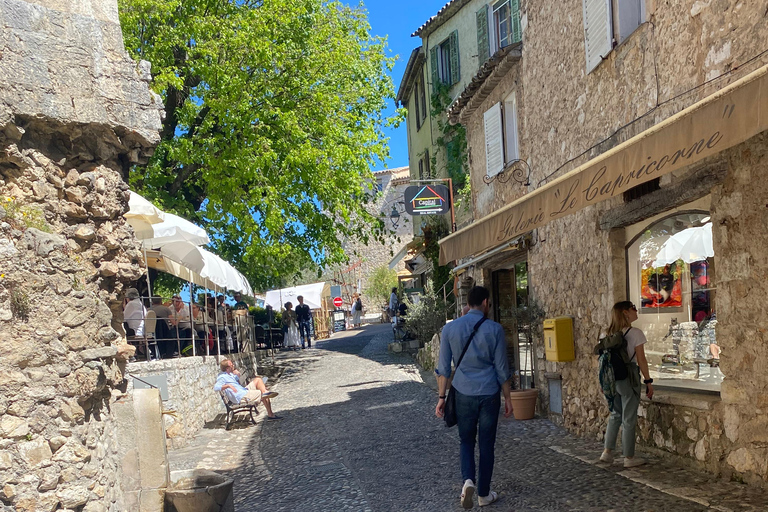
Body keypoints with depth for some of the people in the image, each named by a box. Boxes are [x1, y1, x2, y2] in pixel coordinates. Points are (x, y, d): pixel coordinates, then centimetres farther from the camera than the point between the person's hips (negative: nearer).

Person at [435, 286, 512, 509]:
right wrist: (507, 398, 8)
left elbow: (443, 368, 0)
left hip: (463, 394, 1)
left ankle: (468, 480, -5)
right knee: (486, 444, 12)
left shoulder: (450, 328, -2)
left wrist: (441, 397, 7)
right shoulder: (494, 329, -7)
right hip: (489, 394, -1)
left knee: (466, 441, 17)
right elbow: (502, 368, -3)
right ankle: (484, 494, 21)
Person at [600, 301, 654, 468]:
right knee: (629, 418, 3)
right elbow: (641, 360, -11)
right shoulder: (635, 333, -11)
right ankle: (629, 457, 12)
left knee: (615, 415, 18)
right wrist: (648, 381, -4)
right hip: (629, 377, -6)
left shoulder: (610, 333, 7)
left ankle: (607, 451, 19)